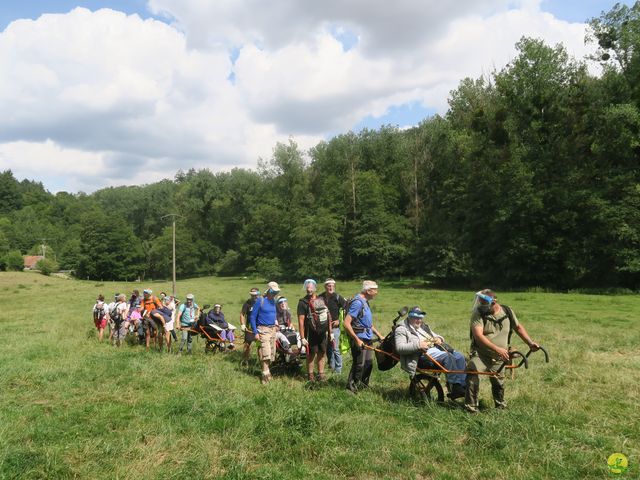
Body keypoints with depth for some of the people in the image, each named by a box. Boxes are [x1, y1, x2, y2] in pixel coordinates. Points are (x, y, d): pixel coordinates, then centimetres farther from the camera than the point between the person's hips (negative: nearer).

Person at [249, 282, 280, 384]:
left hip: (273, 329, 7)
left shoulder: (273, 301, 9)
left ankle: (266, 369, 25)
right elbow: (252, 317, -8)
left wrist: (275, 325, 12)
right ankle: (265, 375, -11)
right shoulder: (260, 301, -10)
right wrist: (255, 332, -13)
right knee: (266, 353, -15)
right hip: (263, 329, -7)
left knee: (272, 353, 10)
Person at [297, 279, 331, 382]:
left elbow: (328, 315, 14)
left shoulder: (321, 300, 9)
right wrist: (302, 337, -15)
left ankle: (321, 374, 21)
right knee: (311, 354, 4)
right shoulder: (303, 302, -8)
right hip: (311, 333, -5)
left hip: (323, 332, 5)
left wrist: (330, 330, 9)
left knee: (322, 353, 10)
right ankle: (310, 375, 17)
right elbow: (301, 321, -11)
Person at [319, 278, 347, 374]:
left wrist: (339, 320, -7)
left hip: (334, 326, -4)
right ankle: (331, 365, 29)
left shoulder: (337, 297, -10)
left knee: (335, 348, -6)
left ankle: (338, 368, 4)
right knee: (327, 348, 14)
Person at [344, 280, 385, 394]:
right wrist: (357, 339, -24)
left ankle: (363, 385, 32)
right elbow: (346, 323, -24)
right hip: (360, 339, -10)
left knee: (368, 363, 16)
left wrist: (379, 335, 23)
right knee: (359, 364, -5)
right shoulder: (357, 302, -18)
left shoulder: (365, 302, 13)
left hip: (367, 338, 10)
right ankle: (350, 388, 7)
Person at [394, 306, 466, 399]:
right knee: (447, 356, -31)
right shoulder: (402, 329, 3)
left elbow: (435, 335, 34)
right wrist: (418, 345, -22)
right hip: (423, 355, -8)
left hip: (436, 347, 8)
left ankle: (463, 385, -11)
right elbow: (399, 348, -11)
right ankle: (455, 387, -31)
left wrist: (438, 339, 7)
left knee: (460, 357, -11)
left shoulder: (423, 326, 29)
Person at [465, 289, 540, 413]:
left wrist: (530, 343, 6)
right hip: (480, 354, -4)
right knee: (472, 371, -25)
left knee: (498, 383, 16)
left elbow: (518, 327, 15)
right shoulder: (478, 313, -16)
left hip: (499, 358, 4)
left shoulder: (507, 312, -1)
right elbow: (478, 335, -25)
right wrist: (497, 349, -32)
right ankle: (471, 407, -16)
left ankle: (501, 405, 42)